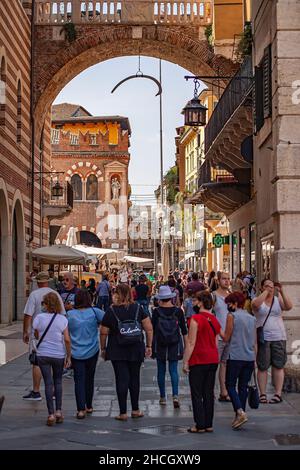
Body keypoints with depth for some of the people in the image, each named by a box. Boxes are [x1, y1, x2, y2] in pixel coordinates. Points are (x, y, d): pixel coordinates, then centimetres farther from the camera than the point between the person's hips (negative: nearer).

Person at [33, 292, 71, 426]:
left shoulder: (39, 318, -8)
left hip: (43, 355, 0)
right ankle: (58, 411, 14)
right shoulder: (62, 319, -7)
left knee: (48, 383, 4)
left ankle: (51, 414, 1)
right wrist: (68, 356, 0)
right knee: (58, 382, 17)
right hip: (59, 355, 1)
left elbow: (36, 336, 4)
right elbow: (67, 340, -7)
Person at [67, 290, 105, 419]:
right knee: (89, 379, 16)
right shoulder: (94, 312, -8)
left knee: (79, 380, 1)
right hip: (92, 352, 1)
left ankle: (81, 409, -10)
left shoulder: (69, 314, -5)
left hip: (76, 353, -1)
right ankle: (89, 406, 29)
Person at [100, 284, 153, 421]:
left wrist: (103, 348, 8)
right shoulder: (138, 309, 0)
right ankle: (135, 410, 21)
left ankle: (123, 413, 3)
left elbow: (103, 333, -5)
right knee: (134, 378, 14)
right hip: (136, 350, 2)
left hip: (117, 351, -2)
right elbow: (149, 328, -3)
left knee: (121, 379, 1)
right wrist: (149, 346, 5)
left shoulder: (111, 311, -7)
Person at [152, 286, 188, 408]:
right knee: (173, 370, 3)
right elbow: (184, 330, 0)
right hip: (175, 344, 0)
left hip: (159, 344, 0)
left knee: (161, 371, 11)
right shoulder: (178, 311, -4)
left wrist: (150, 345, 6)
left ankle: (162, 397, 16)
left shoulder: (156, 311, -7)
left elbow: (152, 330, -3)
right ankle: (175, 395, -15)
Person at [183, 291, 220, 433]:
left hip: (198, 361, -7)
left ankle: (200, 425, 1)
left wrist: (185, 361, -9)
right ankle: (209, 424, 14)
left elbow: (191, 343, -13)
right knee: (209, 393, 11)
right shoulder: (214, 320, 10)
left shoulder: (196, 319, -12)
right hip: (213, 360, 7)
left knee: (197, 394, 1)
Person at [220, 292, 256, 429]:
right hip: (250, 357, 6)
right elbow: (255, 342, 14)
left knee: (230, 385, 3)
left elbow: (226, 338, -4)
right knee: (243, 387, 11)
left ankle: (240, 412, -14)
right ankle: (239, 416, 13)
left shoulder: (232, 316, -6)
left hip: (236, 357, -5)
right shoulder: (252, 318, 11)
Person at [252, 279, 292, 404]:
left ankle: (278, 394, 3)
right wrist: (266, 291, -16)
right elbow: (256, 304, -22)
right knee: (262, 367, 1)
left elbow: (289, 307, -10)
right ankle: (262, 394, 6)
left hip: (279, 338, 2)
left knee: (278, 366, 0)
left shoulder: (278, 300, 9)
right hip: (262, 338, -1)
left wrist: (281, 291, -14)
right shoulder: (257, 300, 3)